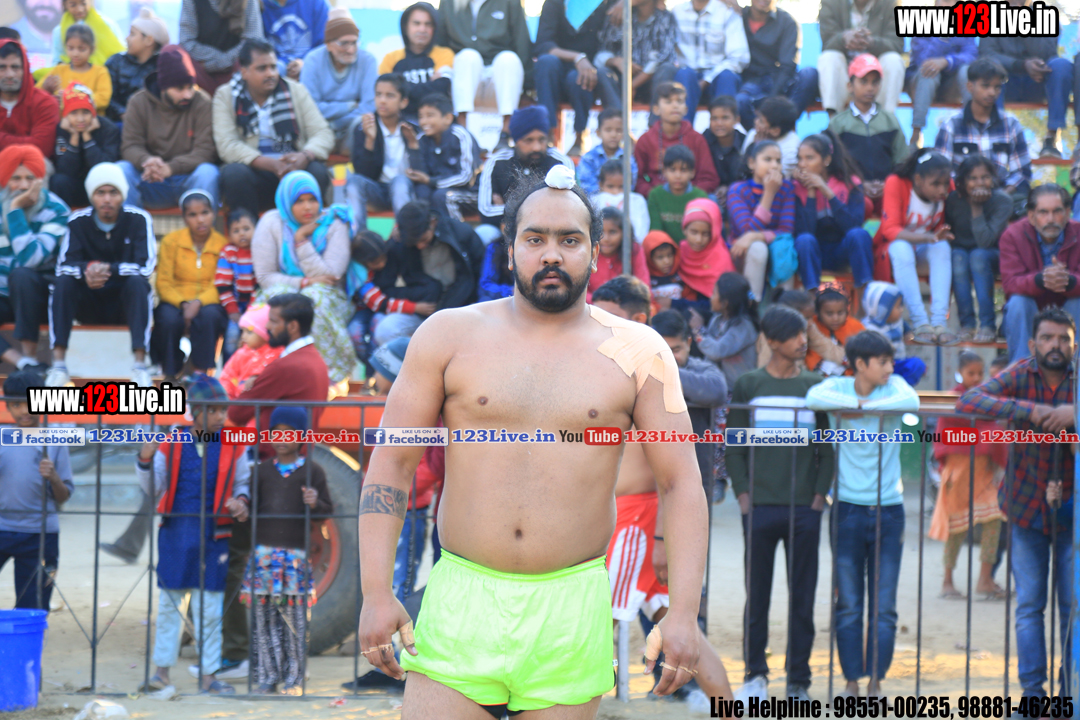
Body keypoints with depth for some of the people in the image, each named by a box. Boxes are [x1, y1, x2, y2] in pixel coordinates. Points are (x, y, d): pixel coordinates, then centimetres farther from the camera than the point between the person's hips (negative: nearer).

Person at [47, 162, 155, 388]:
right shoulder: (78, 221, -4)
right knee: (62, 281, -25)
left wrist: (109, 269, -36)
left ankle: (140, 366, -37)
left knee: (137, 282, -31)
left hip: (125, 303, -1)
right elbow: (64, 265, -14)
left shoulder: (138, 220, -9)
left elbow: (146, 266, -19)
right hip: (89, 307, 2)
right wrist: (87, 270, -37)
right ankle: (58, 364, -29)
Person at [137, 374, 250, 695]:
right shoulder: (172, 445, 3)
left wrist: (240, 500, -10)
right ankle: (162, 669, 15)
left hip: (212, 535, 0)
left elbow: (242, 482, 12)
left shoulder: (233, 447, 3)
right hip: (175, 532, 0)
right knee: (168, 602, 6)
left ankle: (208, 675, 9)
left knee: (209, 608, 2)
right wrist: (145, 461, -11)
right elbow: (154, 489, 7)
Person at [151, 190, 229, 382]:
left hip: (208, 303, 0)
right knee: (169, 319, -35)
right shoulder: (171, 241, 1)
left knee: (209, 316, -36)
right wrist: (182, 304, -22)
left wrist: (199, 303, -26)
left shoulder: (223, 244, 1)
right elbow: (163, 283, -3)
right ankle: (170, 375, -17)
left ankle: (201, 371, -25)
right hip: (175, 302, 0)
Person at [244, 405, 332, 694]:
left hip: (297, 553, -2)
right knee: (264, 616, 1)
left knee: (295, 617, -3)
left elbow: (328, 510, 6)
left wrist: (315, 504, -14)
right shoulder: (263, 470, 12)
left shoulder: (312, 471, 6)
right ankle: (267, 677, 9)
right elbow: (251, 506, 16)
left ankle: (294, 679, 5)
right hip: (264, 550, 2)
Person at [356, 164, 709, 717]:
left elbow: (681, 484, 4)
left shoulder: (637, 352, 5)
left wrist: (683, 612, -6)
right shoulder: (449, 335, 5)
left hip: (572, 614, 0)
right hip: (459, 608, 0)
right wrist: (376, 593, -4)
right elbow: (390, 465, 5)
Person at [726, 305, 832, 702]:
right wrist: (742, 492, -4)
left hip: (804, 508, 1)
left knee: (802, 596, 2)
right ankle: (755, 674, 12)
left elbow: (827, 446, 10)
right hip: (760, 506, -1)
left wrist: (820, 493, -1)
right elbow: (735, 445, 7)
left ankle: (798, 681, 8)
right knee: (757, 594, 3)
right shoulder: (748, 385, 6)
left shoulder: (816, 386, 8)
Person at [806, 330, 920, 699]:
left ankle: (876, 680, 8)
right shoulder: (837, 387, 0)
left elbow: (912, 401, -21)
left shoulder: (893, 386, 2)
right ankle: (852, 680, 9)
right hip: (849, 507, -1)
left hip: (889, 509, 1)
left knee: (883, 606, 1)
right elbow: (814, 398, -23)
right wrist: (858, 402, -18)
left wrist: (861, 406, -18)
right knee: (848, 605, 2)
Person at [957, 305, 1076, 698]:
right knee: (1029, 606, 1)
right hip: (1026, 508, 0)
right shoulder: (1019, 376, -7)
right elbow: (967, 402, -21)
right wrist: (1027, 410, -31)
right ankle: (1033, 692, 4)